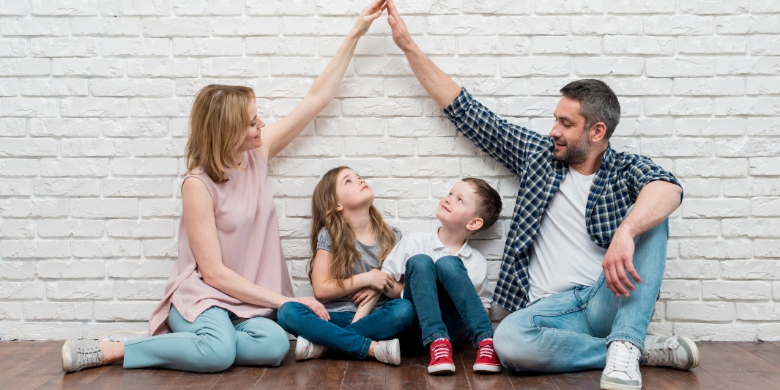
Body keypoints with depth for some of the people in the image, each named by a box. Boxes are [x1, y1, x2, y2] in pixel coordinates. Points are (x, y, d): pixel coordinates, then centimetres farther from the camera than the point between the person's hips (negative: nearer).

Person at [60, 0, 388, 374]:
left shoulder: (257, 153, 2)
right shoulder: (198, 185, -14)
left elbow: (317, 97, 6)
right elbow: (214, 273, -15)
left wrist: (356, 33, 4)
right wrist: (285, 301, -16)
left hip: (249, 300, 5)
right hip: (202, 296, -5)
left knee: (275, 345, -29)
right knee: (219, 352, -37)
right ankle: (109, 349, -17)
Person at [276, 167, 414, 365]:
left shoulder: (391, 236, 5)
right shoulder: (329, 236, -2)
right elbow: (321, 289, -6)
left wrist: (381, 286, -13)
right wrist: (366, 279, -13)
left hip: (374, 317, 2)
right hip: (337, 317, -1)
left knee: (405, 309, -30)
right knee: (288, 312, -28)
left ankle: (323, 343, -25)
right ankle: (373, 348, -31)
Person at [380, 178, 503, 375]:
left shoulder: (477, 262, 5)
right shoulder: (414, 242, 4)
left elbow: (484, 308, 12)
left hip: (453, 330, 0)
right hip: (417, 330, 1)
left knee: (448, 264, -23)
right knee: (419, 262, -22)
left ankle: (485, 341, -28)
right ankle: (436, 343, -34)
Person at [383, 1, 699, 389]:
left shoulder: (627, 168, 4)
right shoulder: (539, 154, 12)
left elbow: (668, 188, -22)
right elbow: (466, 111, 14)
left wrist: (625, 232, -43)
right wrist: (408, 45, 14)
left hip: (609, 300, -1)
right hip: (553, 307, 2)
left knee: (648, 219, -23)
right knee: (508, 340, -33)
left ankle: (624, 346, -28)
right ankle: (644, 348, -16)